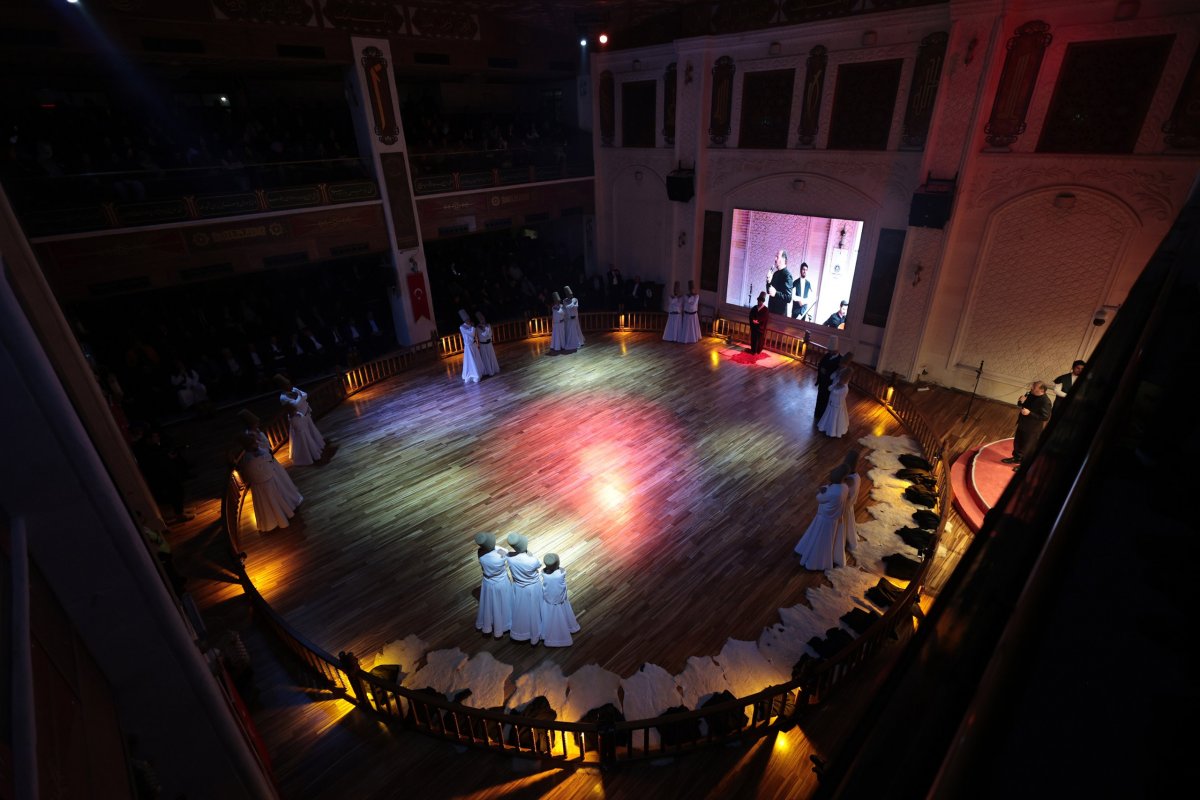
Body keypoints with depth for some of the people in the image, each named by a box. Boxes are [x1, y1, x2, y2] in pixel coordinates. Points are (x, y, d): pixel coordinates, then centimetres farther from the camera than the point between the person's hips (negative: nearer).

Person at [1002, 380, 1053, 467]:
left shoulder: (1045, 401, -26)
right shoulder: (1030, 394, -4)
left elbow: (1045, 417, -26)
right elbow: (1020, 405, 8)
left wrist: (1029, 413, -29)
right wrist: (1021, 401, -14)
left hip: (1033, 428, -8)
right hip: (1022, 423, 8)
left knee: (1029, 446, 7)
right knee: (1017, 441, 23)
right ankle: (1016, 458, 43)